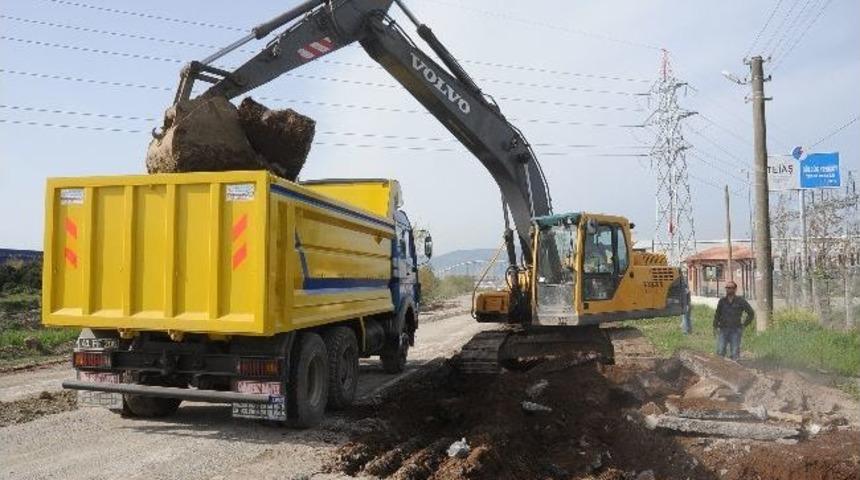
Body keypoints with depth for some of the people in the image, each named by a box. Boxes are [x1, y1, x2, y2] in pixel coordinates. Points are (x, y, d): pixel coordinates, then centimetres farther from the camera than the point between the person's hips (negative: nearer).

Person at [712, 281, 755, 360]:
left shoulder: (741, 301, -4)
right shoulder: (722, 301, 3)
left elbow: (751, 313, 4)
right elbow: (717, 314, 13)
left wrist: (744, 324, 3)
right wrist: (715, 327, 8)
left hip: (735, 331, -2)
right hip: (723, 330, 2)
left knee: (734, 354, 0)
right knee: (720, 352, -5)